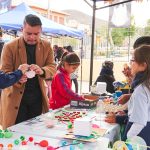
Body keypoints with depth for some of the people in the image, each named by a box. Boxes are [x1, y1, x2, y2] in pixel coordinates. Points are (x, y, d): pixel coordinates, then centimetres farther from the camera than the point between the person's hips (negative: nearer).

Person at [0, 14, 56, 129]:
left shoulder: (46, 46, 2)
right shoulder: (10, 47, -8)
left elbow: (53, 67, 0)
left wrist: (42, 71, -24)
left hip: (37, 97, 3)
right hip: (16, 98, -3)